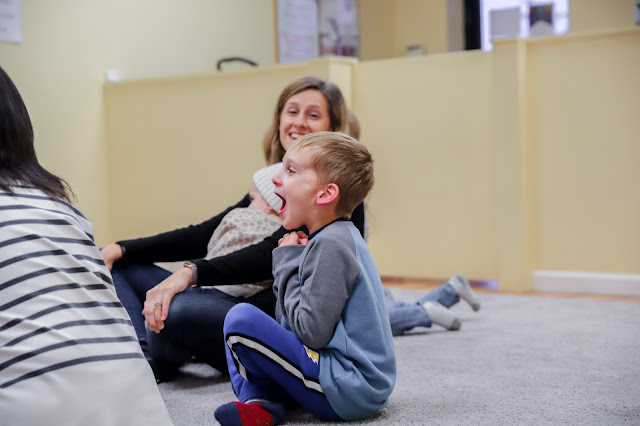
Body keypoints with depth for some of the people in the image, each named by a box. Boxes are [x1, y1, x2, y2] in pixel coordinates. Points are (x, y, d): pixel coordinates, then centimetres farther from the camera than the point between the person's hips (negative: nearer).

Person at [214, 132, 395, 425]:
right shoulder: (340, 236, 15)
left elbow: (312, 332, -22)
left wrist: (287, 263, -11)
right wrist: (290, 261, 0)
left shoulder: (330, 245, -18)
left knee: (240, 318, -21)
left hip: (350, 389, -11)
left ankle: (260, 398, 3)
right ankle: (258, 402, -1)